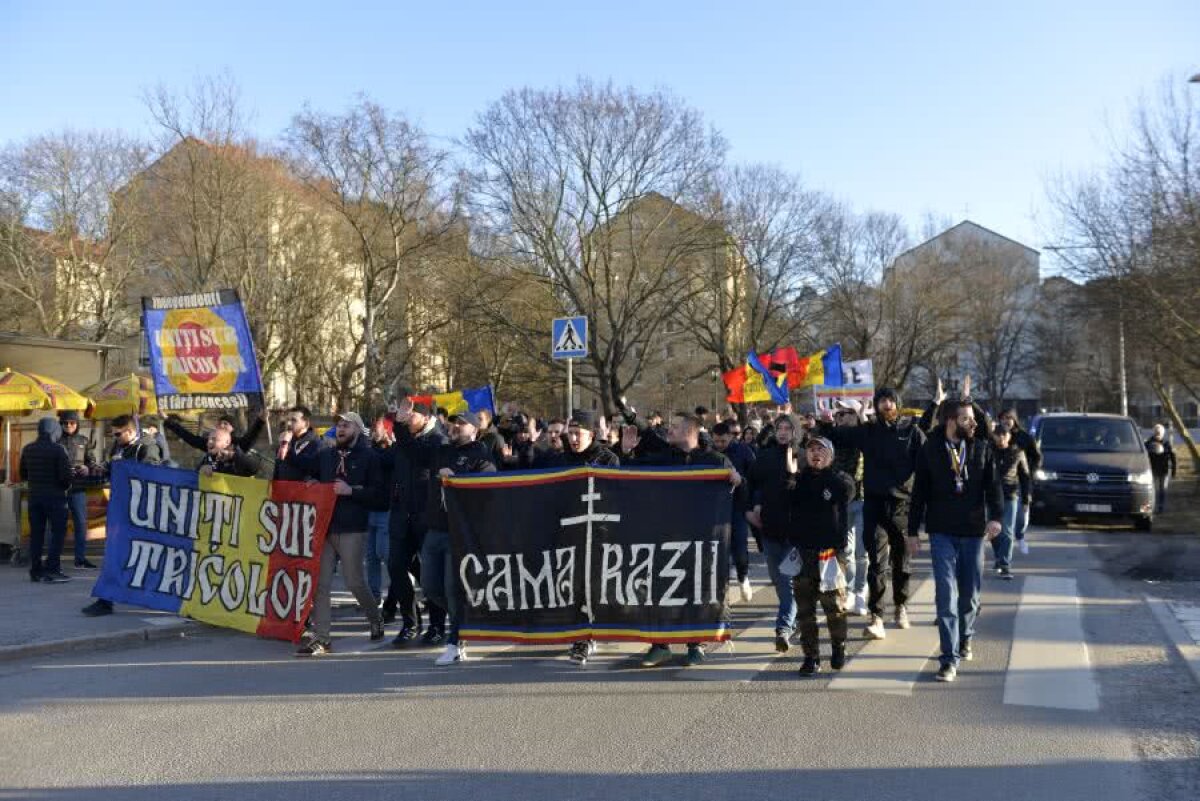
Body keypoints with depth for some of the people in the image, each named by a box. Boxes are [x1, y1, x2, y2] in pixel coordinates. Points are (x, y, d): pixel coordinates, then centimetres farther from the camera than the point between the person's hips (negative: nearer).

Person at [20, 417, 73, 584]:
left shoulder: (28, 449, 7)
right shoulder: (58, 449, -13)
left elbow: (22, 474, 13)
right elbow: (66, 475, -17)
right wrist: (66, 486, 2)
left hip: (34, 496, 6)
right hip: (55, 496, -6)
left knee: (36, 533, 11)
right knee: (58, 533, -1)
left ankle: (36, 570, 14)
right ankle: (52, 570, -7)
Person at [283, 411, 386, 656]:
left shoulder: (368, 457, -1)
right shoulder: (325, 455, 14)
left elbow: (379, 494, -6)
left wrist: (351, 491, -17)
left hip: (352, 530, -5)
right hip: (325, 527, 5)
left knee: (354, 582, 0)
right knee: (321, 583, 1)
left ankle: (375, 620, 26)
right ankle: (320, 637, 5)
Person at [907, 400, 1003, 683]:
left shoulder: (982, 448, 3)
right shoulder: (930, 450, -3)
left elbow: (993, 484, -2)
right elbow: (919, 492, 2)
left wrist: (995, 516, -19)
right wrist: (913, 531, 2)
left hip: (973, 532, 2)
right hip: (942, 532, -2)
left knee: (970, 595, 11)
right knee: (946, 594, -8)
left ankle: (964, 638, 37)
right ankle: (950, 658, -5)